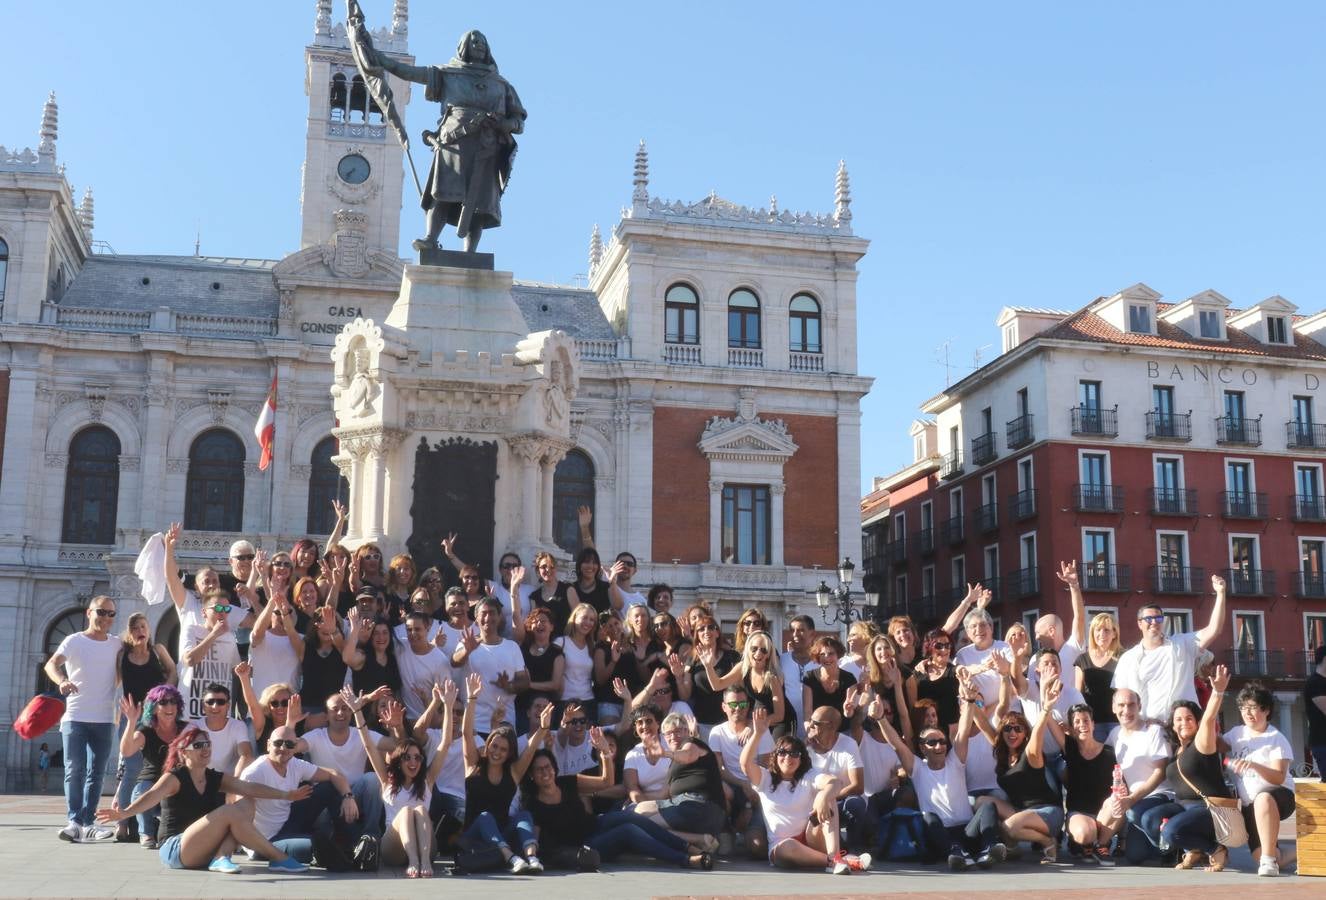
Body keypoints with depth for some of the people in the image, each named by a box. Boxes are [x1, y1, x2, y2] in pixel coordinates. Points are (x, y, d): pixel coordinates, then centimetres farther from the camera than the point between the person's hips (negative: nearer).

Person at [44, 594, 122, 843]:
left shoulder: (116, 645, 8)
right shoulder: (75, 641, -3)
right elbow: (51, 664, -18)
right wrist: (62, 681, -37)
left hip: (104, 719, 4)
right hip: (75, 716, -4)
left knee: (96, 773, 5)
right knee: (75, 769, -9)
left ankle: (87, 824, 9)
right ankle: (74, 821, -10)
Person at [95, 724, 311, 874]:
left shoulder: (217, 779, 9)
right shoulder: (174, 778, -8)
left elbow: (250, 788, 2)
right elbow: (151, 797, -27)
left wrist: (285, 795, -7)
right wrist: (124, 813, -46)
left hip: (204, 852, 7)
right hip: (175, 851, -6)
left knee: (246, 806, -8)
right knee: (230, 812, -25)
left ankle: (221, 857, -23)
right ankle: (278, 858, -22)